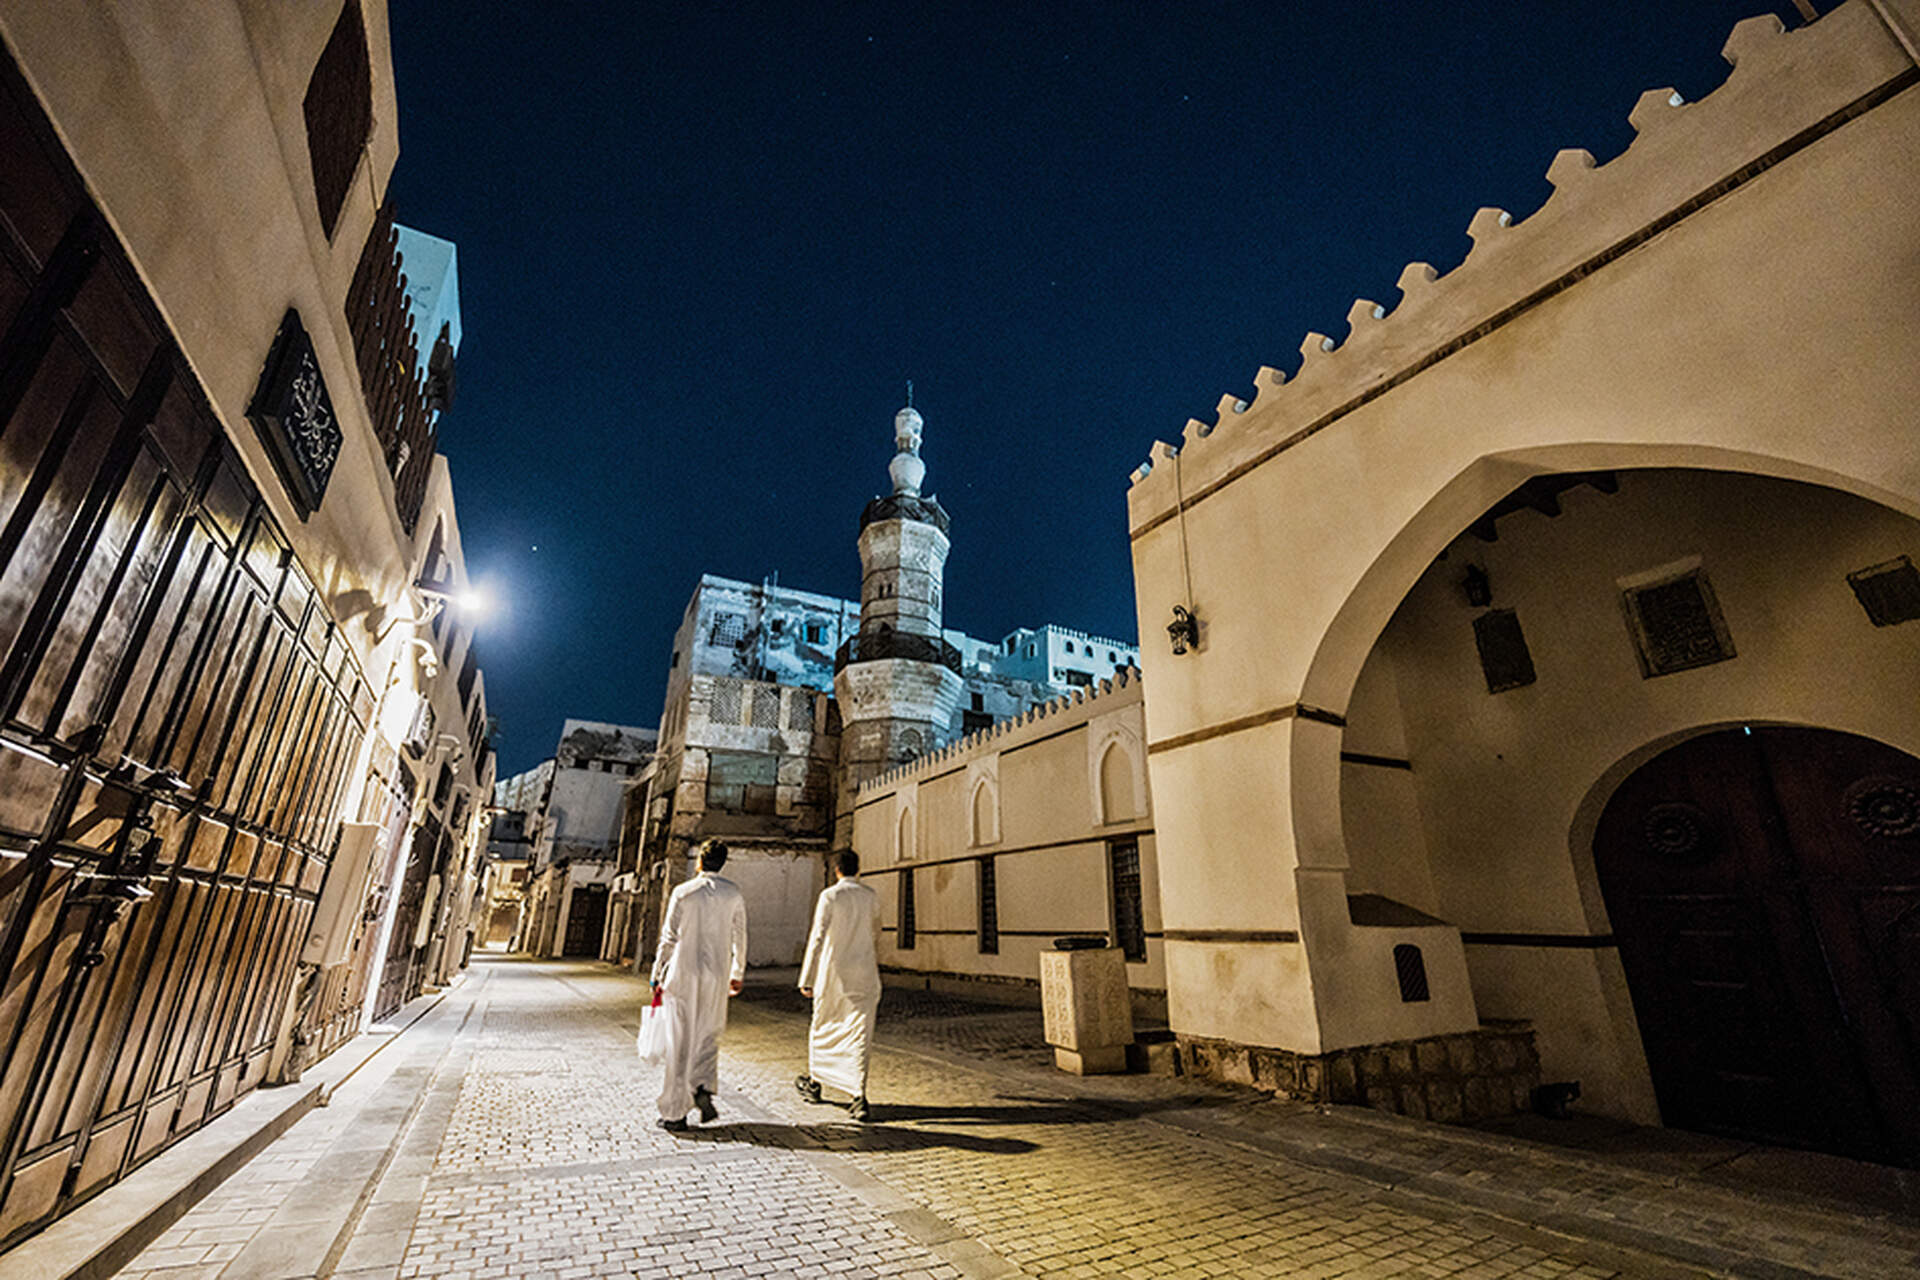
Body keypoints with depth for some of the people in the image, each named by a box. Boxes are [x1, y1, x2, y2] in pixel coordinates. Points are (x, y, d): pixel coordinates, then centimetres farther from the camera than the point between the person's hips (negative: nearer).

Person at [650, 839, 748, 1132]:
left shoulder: (683, 893, -7)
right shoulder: (733, 894, 1)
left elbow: (669, 937, -5)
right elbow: (740, 938, 5)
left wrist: (658, 973, 6)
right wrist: (737, 973, 15)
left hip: (683, 974, -2)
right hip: (717, 974, 2)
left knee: (680, 1041, 7)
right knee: (709, 1034, 20)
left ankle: (675, 1114, 14)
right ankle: (703, 1085, 0)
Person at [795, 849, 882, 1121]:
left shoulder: (830, 896, -11)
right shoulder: (871, 897, 2)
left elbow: (818, 937, -18)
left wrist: (807, 978, -16)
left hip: (834, 974, -2)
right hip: (864, 974, 2)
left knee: (822, 1028, 19)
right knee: (860, 1035, 3)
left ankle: (814, 1082, 36)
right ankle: (860, 1096, -6)